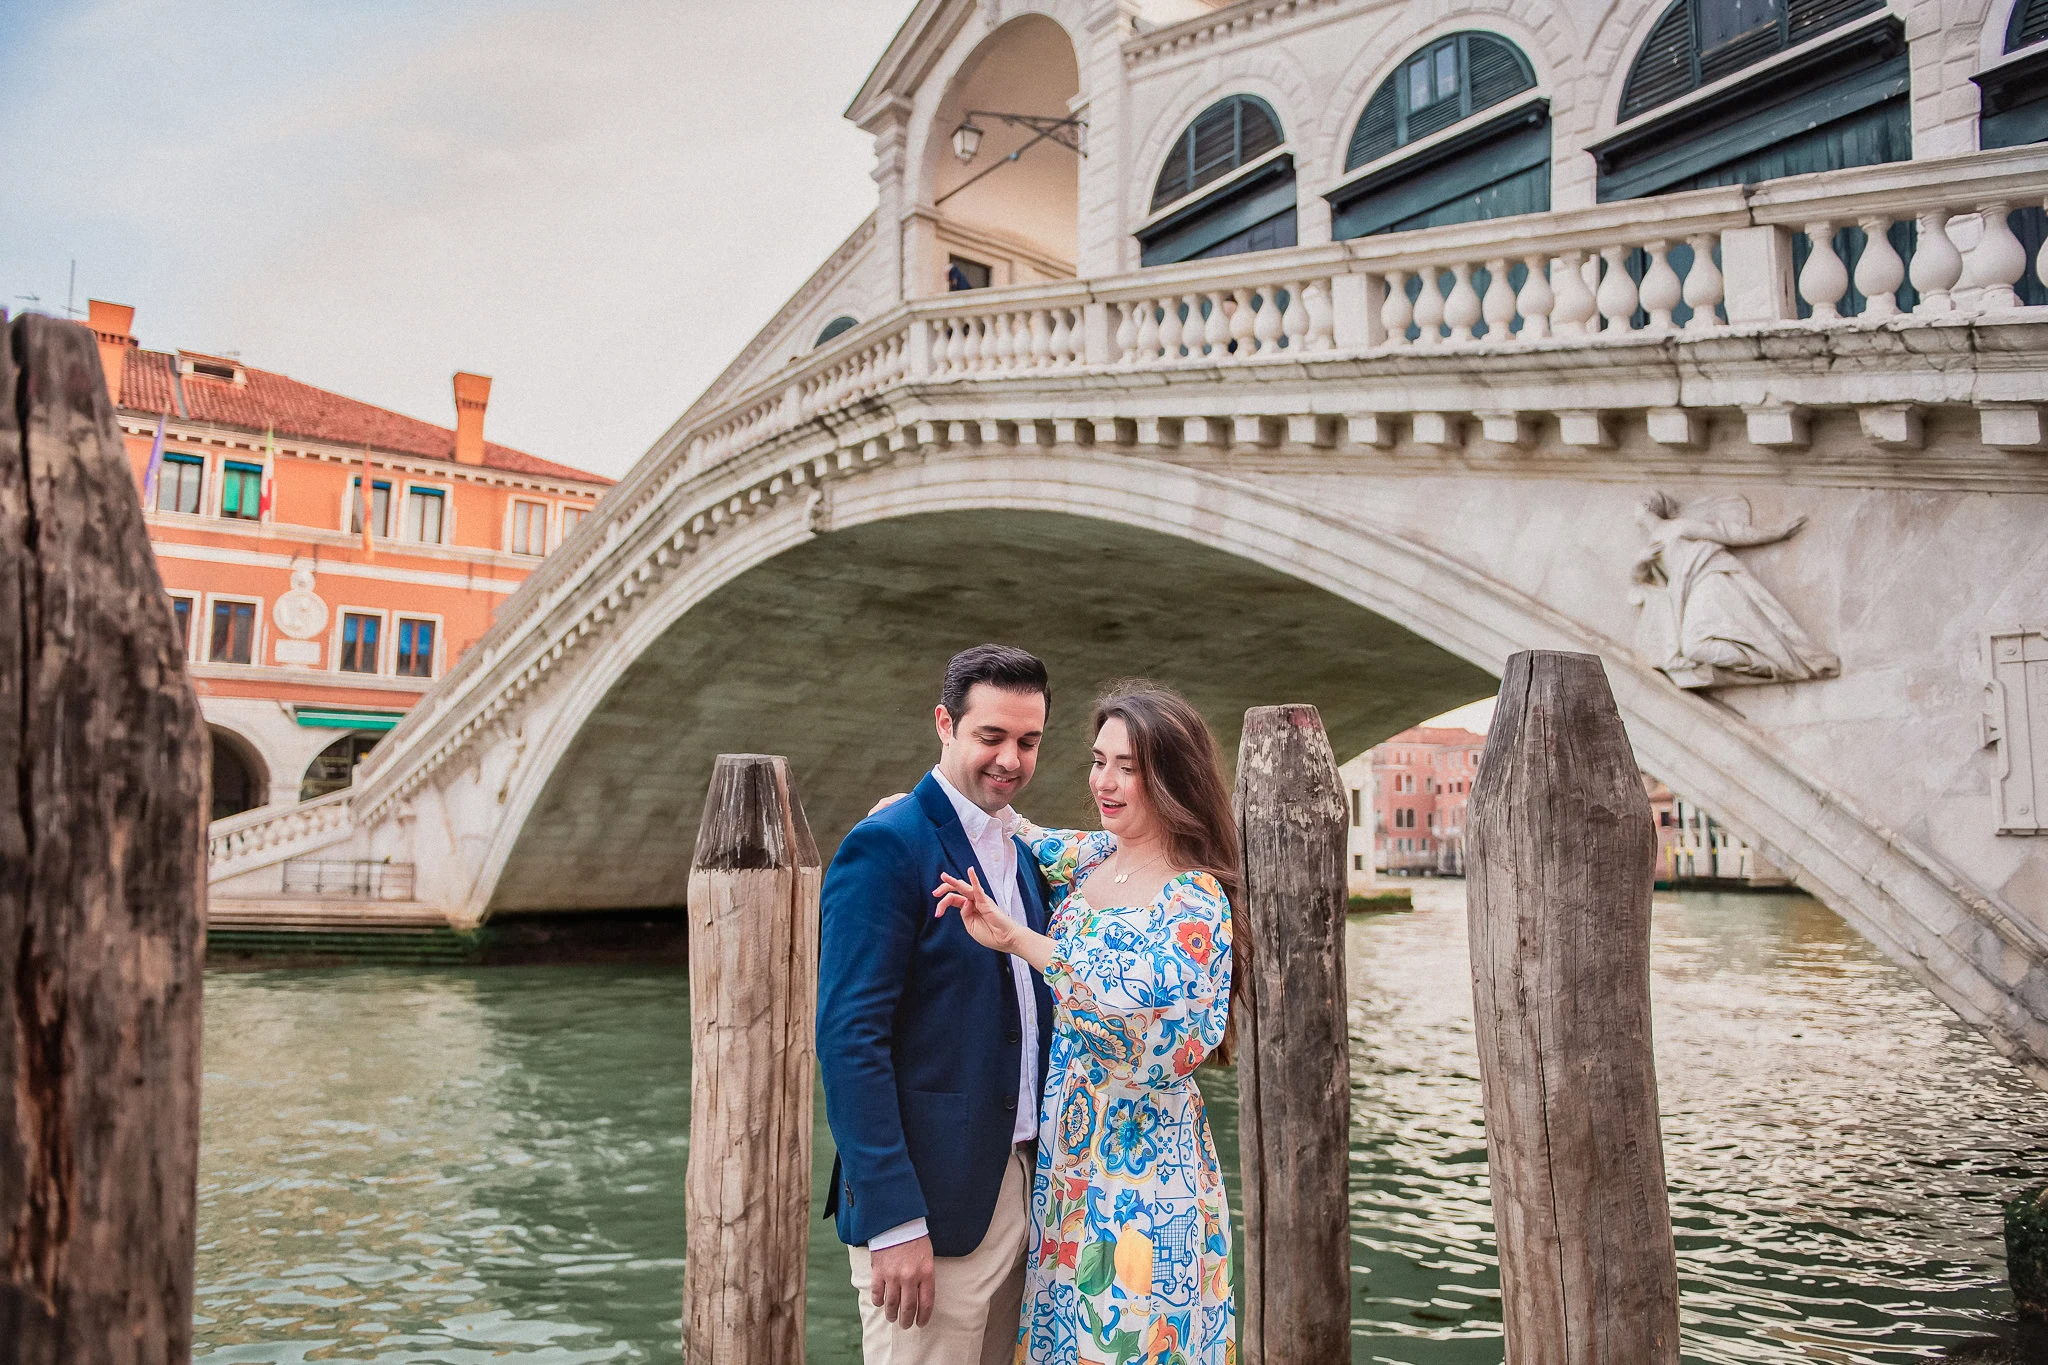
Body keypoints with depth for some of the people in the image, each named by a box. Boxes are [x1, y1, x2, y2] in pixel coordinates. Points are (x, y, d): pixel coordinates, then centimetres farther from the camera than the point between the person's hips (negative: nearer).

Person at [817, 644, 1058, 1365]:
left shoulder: (1022, 855, 11)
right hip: (926, 1201, -8)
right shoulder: (884, 847, -14)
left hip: (1017, 1188, 8)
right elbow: (849, 1041, -19)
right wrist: (894, 1221, -21)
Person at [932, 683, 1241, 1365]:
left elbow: (1152, 1002, -30)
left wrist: (1020, 939, -31)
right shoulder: (1092, 859, 4)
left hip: (1139, 1162, -6)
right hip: (1062, 1155, 6)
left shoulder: (1197, 897, -14)